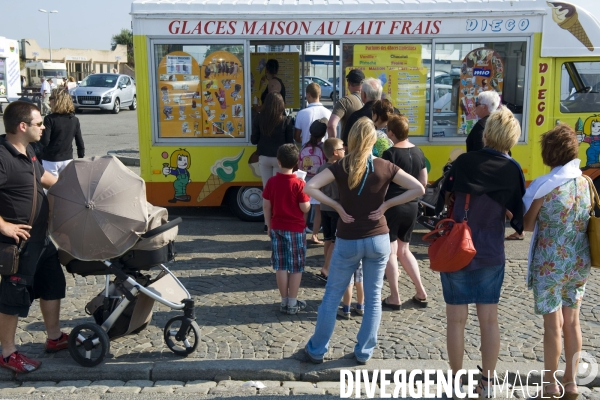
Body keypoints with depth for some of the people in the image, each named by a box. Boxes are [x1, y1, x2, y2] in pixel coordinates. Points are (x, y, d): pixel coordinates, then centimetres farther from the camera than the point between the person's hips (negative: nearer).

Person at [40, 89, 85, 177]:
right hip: (67, 160, 4)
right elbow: (80, 142, 5)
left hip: (50, 160, -4)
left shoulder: (50, 119, -12)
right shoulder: (74, 120, 1)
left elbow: (44, 141, -17)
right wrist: (81, 159, 15)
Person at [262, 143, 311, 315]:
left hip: (277, 228, 3)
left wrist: (269, 225, 13)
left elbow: (266, 206, 1)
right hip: (296, 229, -3)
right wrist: (308, 199, 6)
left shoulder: (271, 182, -4)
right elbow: (305, 208, -13)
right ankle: (293, 303, 12)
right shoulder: (299, 183, -13)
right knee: (296, 267, 7)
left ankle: (284, 301, 16)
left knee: (281, 266, 10)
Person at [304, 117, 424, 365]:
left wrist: (336, 206, -9)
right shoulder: (385, 167, -5)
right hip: (378, 240, 1)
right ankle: (364, 352, 20)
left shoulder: (341, 167, -8)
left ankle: (317, 350, 20)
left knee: (331, 296, 12)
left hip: (348, 241, -1)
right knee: (373, 298, 13)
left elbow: (309, 187, -17)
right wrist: (386, 204, -4)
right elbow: (418, 189, -6)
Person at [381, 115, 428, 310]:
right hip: (412, 206, 7)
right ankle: (421, 293, 19)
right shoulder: (418, 152, 5)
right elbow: (423, 182, 12)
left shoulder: (390, 153, -14)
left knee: (390, 251, 4)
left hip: (392, 205, -6)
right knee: (404, 250, 19)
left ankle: (394, 298, 7)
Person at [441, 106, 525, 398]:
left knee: (456, 319, 8)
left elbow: (446, 196, 1)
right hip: (492, 254, 2)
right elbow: (519, 215, -2)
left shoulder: (464, 162, -10)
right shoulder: (513, 171, -6)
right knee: (489, 319, 12)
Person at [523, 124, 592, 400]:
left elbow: (527, 225, -6)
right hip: (579, 262, 5)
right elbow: (589, 219, 12)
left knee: (553, 324, 5)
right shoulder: (585, 183, 0)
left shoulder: (543, 186, -15)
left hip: (550, 264, -5)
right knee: (572, 321, 14)